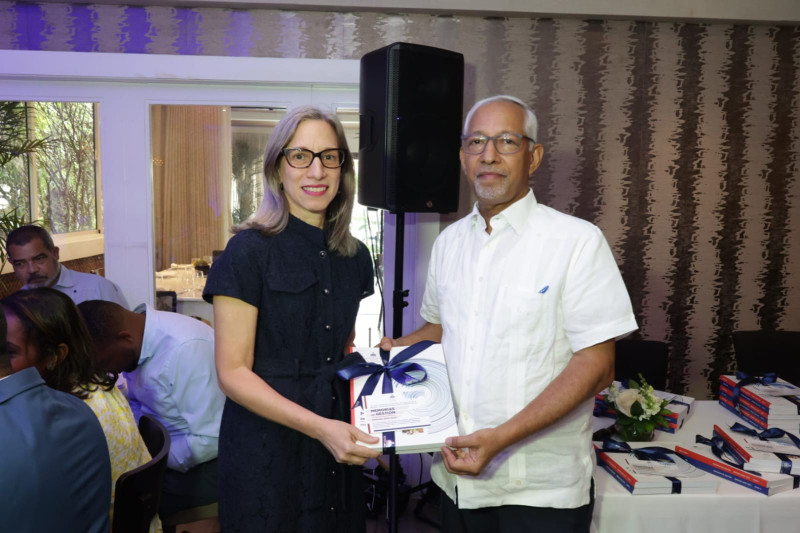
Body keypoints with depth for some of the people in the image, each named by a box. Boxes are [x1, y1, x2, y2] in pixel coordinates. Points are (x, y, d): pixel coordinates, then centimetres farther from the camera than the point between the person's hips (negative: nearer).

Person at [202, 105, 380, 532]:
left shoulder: (355, 257, 5)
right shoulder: (249, 251, -12)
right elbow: (233, 373, -14)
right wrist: (319, 427, -23)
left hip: (338, 448, 5)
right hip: (268, 448, -5)